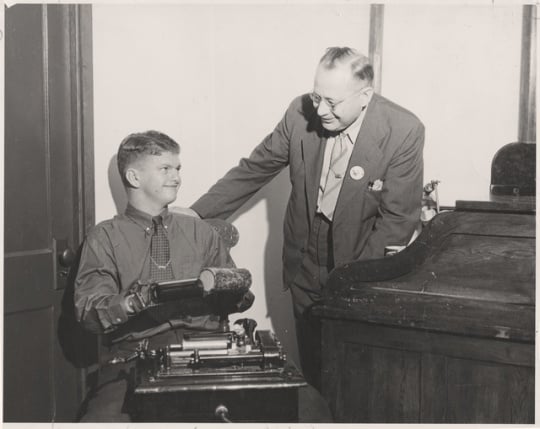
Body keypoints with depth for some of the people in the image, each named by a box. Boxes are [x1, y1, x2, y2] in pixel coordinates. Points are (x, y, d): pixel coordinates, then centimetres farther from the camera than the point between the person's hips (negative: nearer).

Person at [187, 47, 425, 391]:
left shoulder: (404, 132, -19)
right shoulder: (301, 113, -9)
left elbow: (397, 220, -17)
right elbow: (254, 169, 2)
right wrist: (197, 213, -3)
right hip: (306, 266, 3)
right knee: (312, 367, 16)